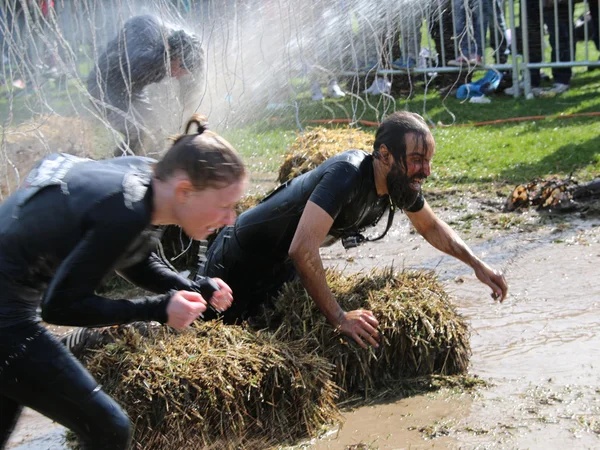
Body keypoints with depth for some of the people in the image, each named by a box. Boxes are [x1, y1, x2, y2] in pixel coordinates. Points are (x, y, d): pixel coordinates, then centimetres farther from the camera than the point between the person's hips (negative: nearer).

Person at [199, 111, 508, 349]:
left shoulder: (402, 181, -11)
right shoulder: (347, 175, -38)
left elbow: (431, 227, 11)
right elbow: (302, 249, -46)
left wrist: (477, 265, 1)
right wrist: (338, 318, -41)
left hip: (284, 266, 8)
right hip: (241, 262, -8)